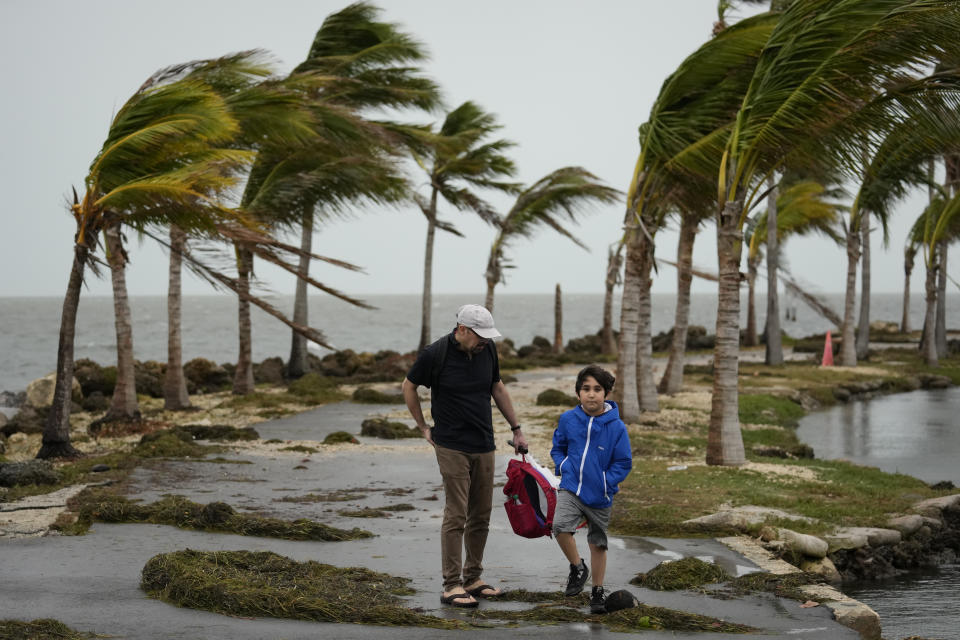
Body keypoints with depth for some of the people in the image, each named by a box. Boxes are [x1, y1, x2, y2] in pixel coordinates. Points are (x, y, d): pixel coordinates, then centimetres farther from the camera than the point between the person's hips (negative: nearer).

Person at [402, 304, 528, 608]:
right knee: (456, 516, -8)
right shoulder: (435, 354, -13)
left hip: (483, 446, 6)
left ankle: (473, 579, 19)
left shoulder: (487, 350, 2)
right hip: (452, 446, -6)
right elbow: (409, 386, 2)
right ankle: (452, 586, -4)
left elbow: (498, 389, 17)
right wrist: (424, 428, 4)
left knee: (481, 515, 9)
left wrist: (516, 429, 18)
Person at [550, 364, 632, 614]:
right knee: (560, 526, -24)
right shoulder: (568, 419, -4)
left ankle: (598, 590, 30)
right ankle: (577, 567, 1)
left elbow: (624, 462, -4)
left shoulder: (616, 427, -11)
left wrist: (605, 483, -12)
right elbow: (558, 448, 13)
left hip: (599, 496, -1)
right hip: (571, 489, 1)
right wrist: (564, 467, -3)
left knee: (598, 543, 12)